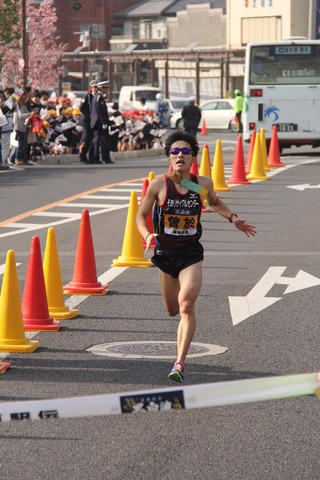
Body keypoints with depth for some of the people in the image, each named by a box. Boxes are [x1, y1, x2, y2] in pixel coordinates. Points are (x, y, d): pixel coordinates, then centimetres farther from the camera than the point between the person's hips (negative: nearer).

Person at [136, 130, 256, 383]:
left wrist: (233, 218, 5)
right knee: (173, 310, 16)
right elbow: (141, 216, 1)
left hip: (192, 254, -1)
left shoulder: (203, 184, -4)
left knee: (186, 306, -20)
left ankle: (180, 363, -19)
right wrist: (147, 236, -18)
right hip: (165, 253, 1)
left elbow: (216, 203, 20)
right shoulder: (159, 185, -9)